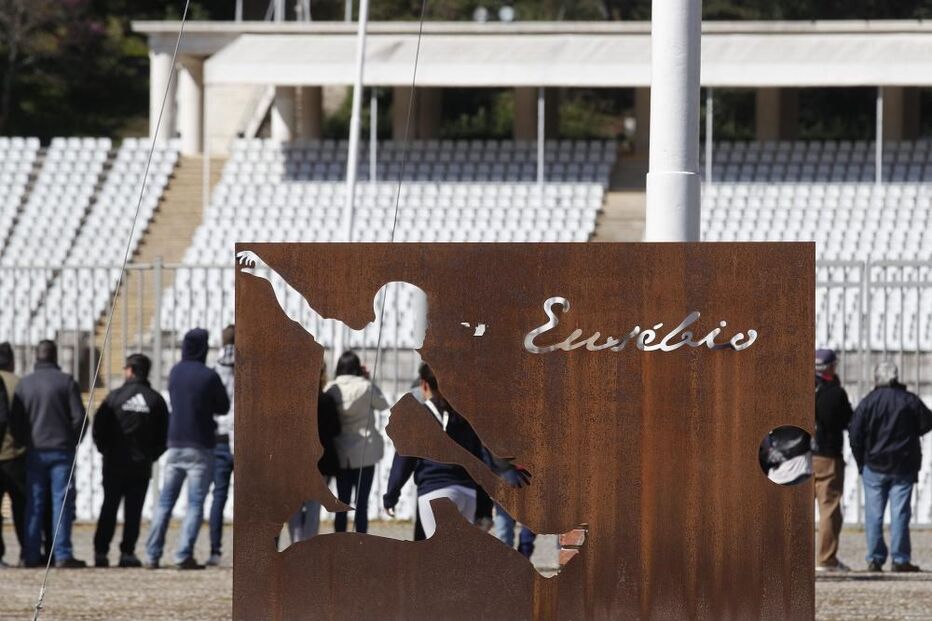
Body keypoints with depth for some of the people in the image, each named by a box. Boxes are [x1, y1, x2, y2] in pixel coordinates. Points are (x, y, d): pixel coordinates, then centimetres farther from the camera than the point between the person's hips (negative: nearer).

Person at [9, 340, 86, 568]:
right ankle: (62, 555, -8)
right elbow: (79, 417, -6)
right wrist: (73, 442, 8)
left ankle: (31, 555, 3)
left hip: (34, 452, 3)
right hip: (62, 450, -3)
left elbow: (14, 421, 3)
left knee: (34, 504, 6)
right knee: (62, 502, -2)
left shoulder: (24, 384, 3)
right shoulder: (66, 382, -4)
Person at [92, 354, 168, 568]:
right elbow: (163, 435, 1)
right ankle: (127, 552, -2)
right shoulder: (156, 400, 0)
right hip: (142, 466, 1)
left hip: (115, 464, -1)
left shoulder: (115, 397, -5)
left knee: (109, 508, 7)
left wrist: (106, 450, 9)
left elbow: (98, 429, -5)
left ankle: (101, 551, 2)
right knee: (133, 510, 4)